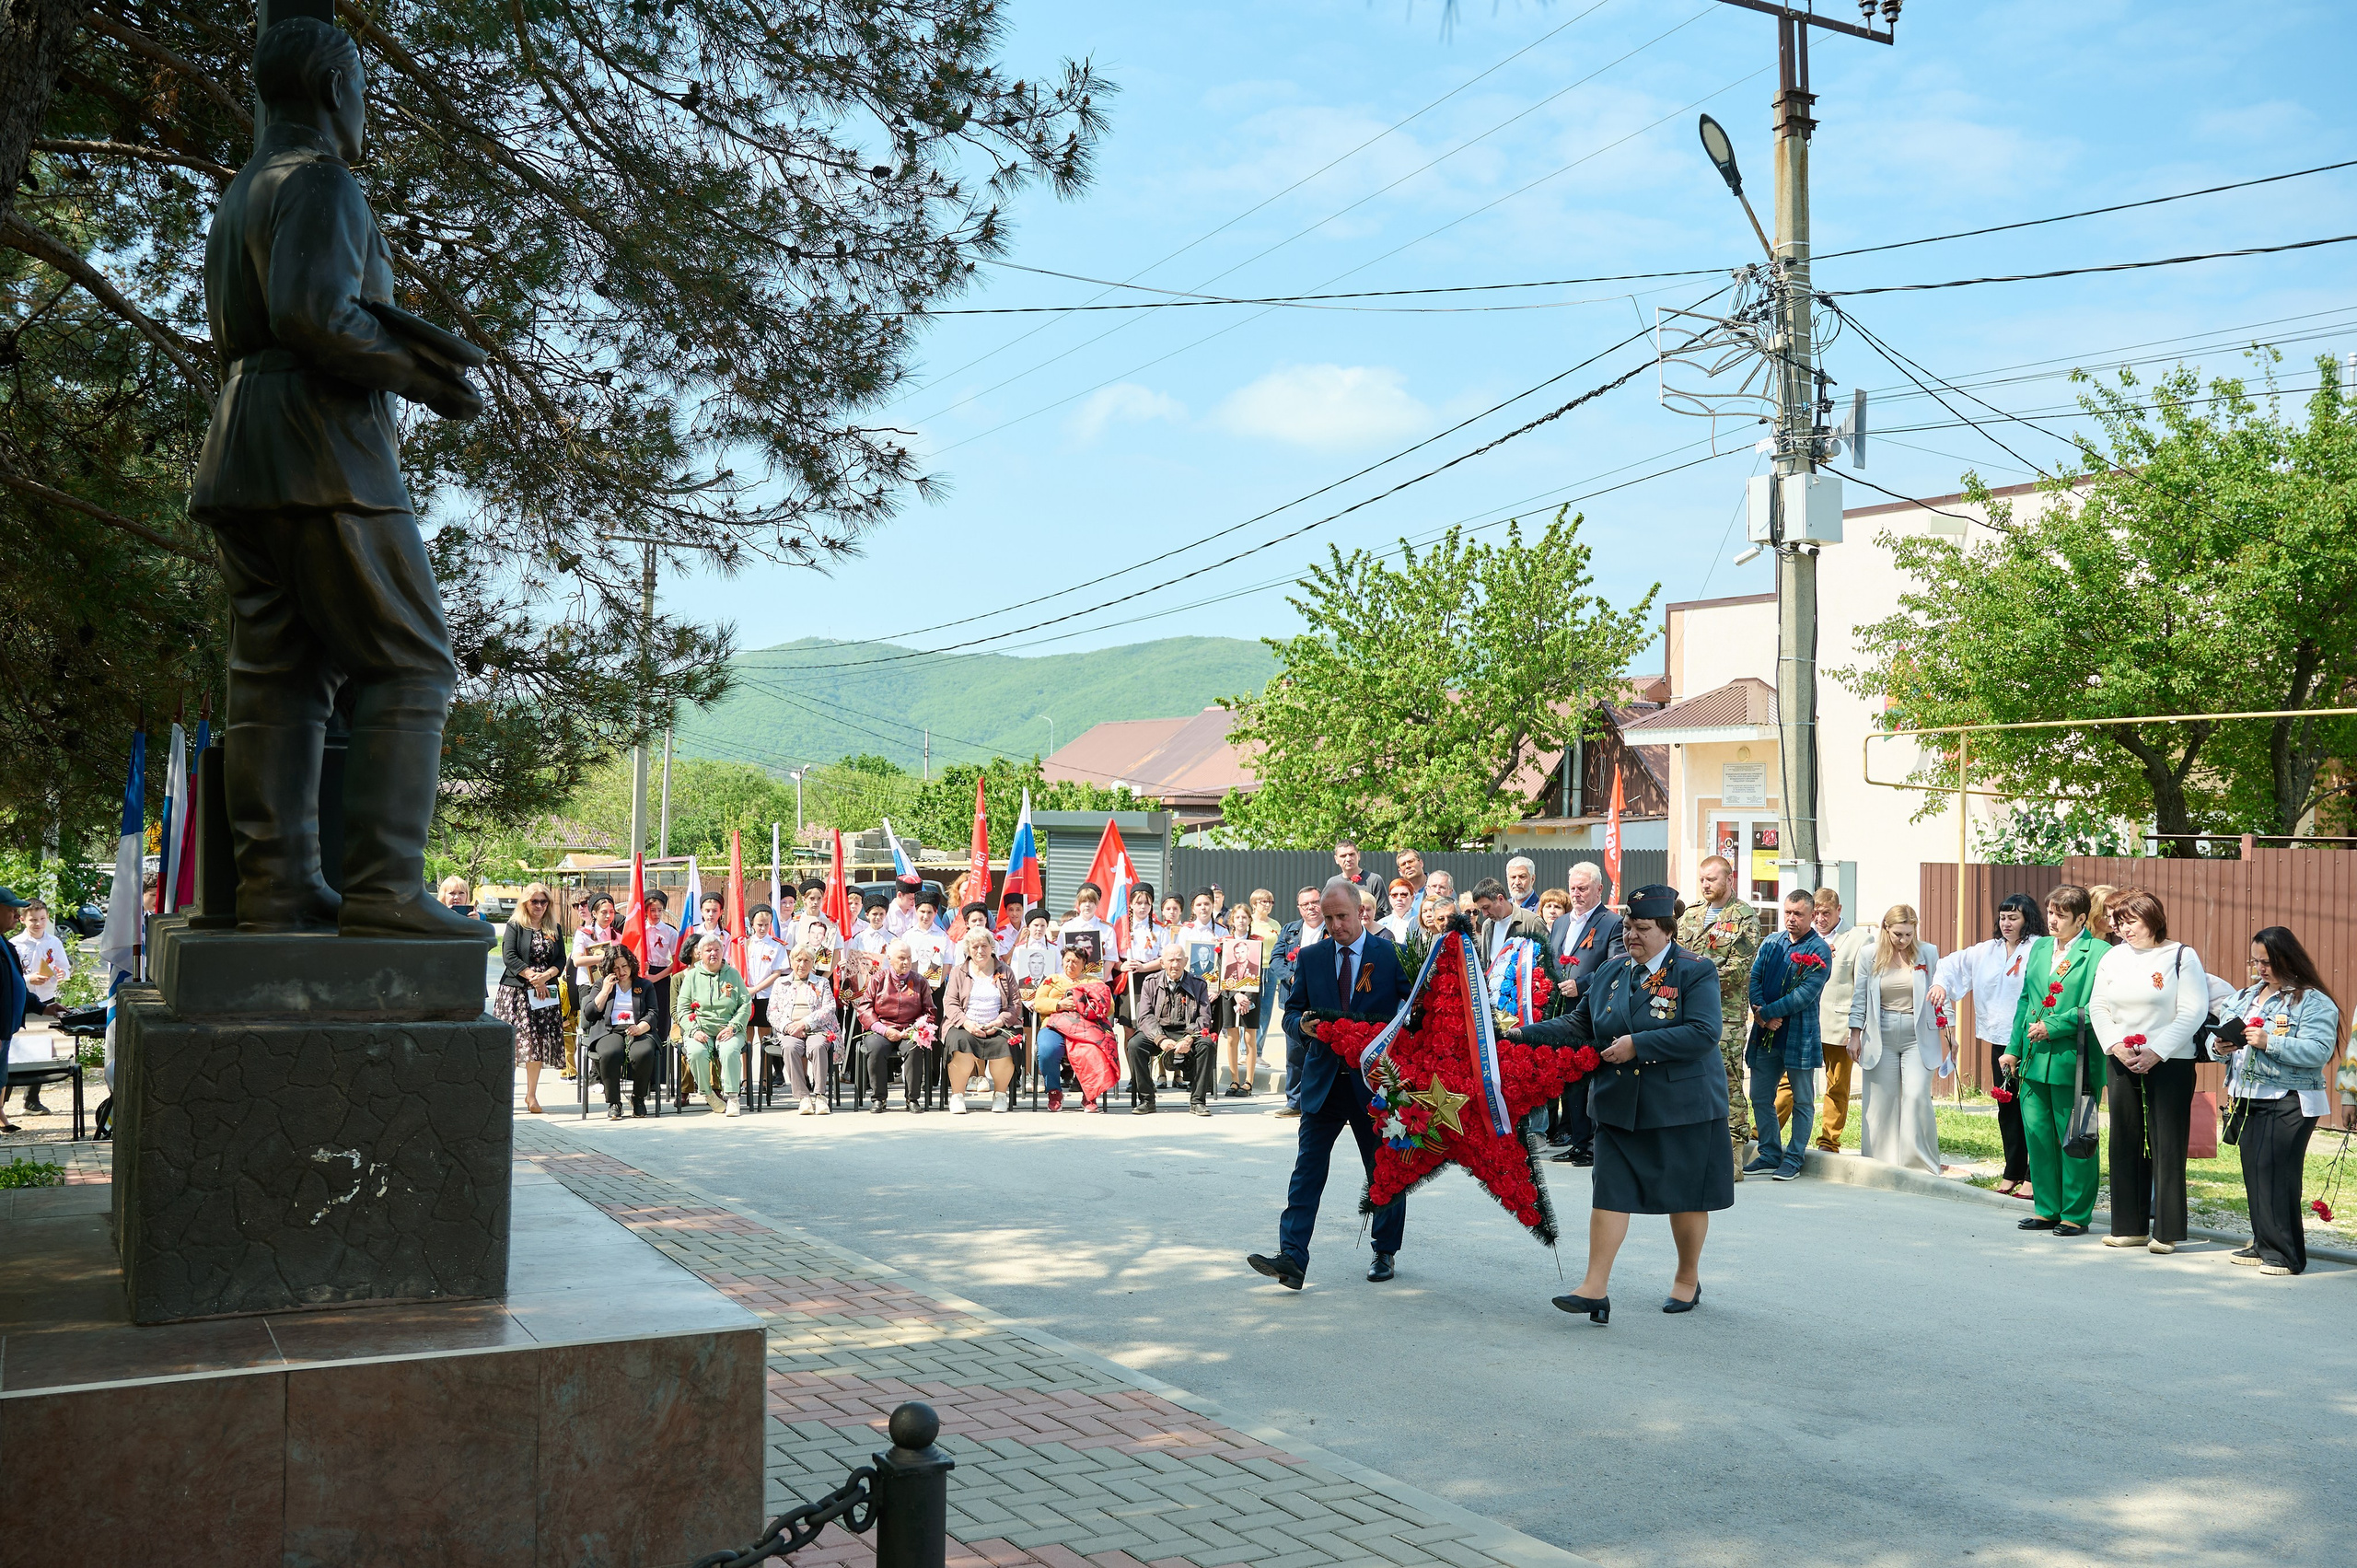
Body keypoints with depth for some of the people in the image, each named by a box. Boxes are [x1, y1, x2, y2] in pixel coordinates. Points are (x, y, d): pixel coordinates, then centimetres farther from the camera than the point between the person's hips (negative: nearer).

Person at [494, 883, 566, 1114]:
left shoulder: (555, 929, 14)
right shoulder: (514, 926, 2)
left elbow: (561, 960, 7)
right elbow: (509, 957, -8)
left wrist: (546, 976, -12)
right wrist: (533, 978, -13)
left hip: (544, 993, 4)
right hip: (516, 991, -4)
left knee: (540, 1041, 0)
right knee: (514, 1039, -9)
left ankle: (532, 1095, 7)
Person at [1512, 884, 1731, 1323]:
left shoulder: (1696, 972, -9)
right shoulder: (1610, 970, 7)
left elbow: (1704, 1032, -21)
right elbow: (1580, 1024, 13)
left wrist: (1637, 1045, -23)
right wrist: (1527, 1035, 1)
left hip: (1682, 1105, -4)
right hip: (1619, 1103, 4)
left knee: (1685, 1196, 9)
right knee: (1610, 1191, -2)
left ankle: (1688, 1280, 29)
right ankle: (1595, 1289, -3)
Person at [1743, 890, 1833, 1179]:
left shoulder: (1820, 951, -7)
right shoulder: (1771, 944, 10)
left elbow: (1805, 994, -16)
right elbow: (1754, 978, 3)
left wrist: (1767, 1012, -16)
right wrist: (1762, 1016, -14)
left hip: (1800, 1036, -5)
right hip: (1766, 1035, 5)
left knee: (1801, 1101, 4)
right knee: (1760, 1097, 9)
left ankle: (1793, 1159, 13)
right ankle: (1770, 1154, 20)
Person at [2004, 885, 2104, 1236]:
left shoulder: (2098, 953, -8)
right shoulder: (2039, 948, 14)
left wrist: (2054, 1026, -15)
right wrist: (2013, 1048, 14)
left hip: (2072, 1061, -6)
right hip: (2035, 1059, 7)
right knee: (2037, 1134, 10)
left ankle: (2075, 1215, 13)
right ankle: (2047, 1210, 20)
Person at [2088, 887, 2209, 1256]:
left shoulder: (2181, 957, -4)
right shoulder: (2112, 958, 10)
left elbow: (2193, 1012, -10)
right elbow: (2098, 1007, 10)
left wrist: (2155, 1053, -15)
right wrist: (2116, 1046, -7)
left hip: (2170, 1063, -5)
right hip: (2122, 1062, 5)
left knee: (2166, 1146, -2)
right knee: (2125, 1143, 7)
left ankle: (2166, 1231, 4)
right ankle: (2130, 1227, 15)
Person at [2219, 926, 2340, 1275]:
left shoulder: (2314, 1003, -6)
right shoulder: (2245, 996, 16)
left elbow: (2318, 1051, -18)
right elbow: (2221, 1030, 17)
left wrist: (2269, 1043, -25)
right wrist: (2220, 1045, -5)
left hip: (2288, 1103, -7)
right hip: (2248, 1099, 7)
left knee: (2274, 1171, -12)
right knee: (2253, 1171, 9)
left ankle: (2284, 1253, -6)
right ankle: (2264, 1245, 19)